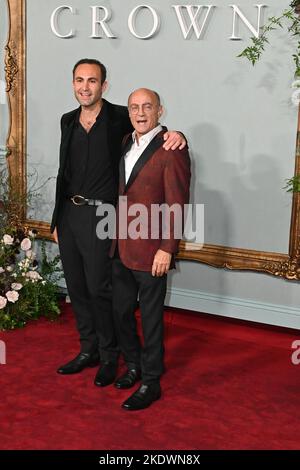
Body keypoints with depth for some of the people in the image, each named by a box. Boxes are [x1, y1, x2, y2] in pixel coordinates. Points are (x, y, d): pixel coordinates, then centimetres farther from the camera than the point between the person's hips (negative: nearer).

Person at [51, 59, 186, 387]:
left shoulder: (119, 117, -7)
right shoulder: (68, 121, 10)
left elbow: (152, 130, -1)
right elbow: (64, 172, 15)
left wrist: (175, 134, -27)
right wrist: (57, 220, 16)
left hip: (98, 215, -6)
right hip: (68, 213, 6)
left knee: (99, 288, -1)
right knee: (76, 287, 13)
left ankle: (109, 356, 19)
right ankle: (88, 350, 30)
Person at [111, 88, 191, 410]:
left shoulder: (171, 150, -12)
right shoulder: (126, 143, 11)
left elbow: (177, 205, -14)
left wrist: (167, 249, -17)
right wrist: (115, 237, 12)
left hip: (150, 250, -7)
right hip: (120, 247, 7)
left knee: (151, 318, 5)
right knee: (121, 311, 16)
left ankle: (151, 383, 20)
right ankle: (134, 365, 37)